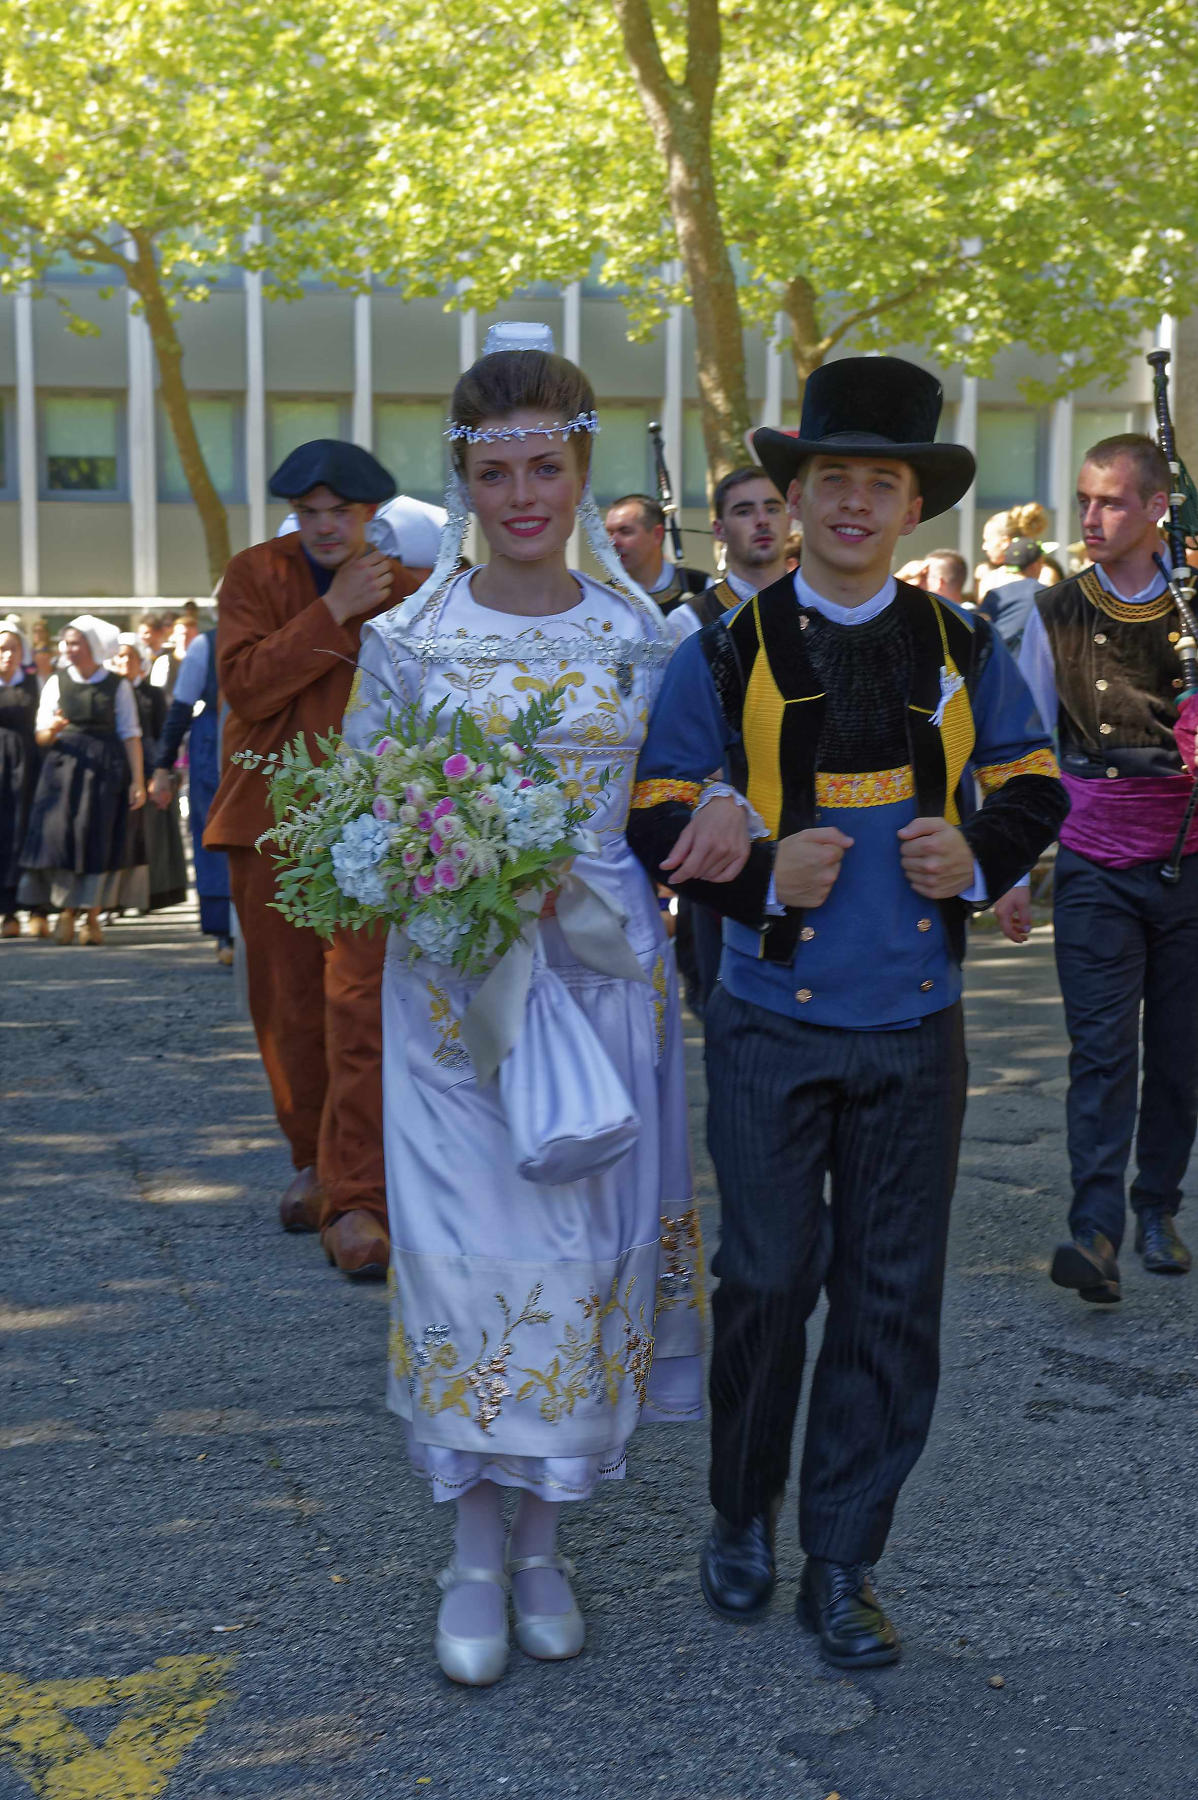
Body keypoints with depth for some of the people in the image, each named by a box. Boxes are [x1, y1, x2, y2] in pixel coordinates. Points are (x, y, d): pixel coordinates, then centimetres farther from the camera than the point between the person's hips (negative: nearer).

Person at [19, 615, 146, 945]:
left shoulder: (117, 686, 5)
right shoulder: (56, 683, 9)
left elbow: (130, 735, 3)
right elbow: (41, 736, 8)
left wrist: (137, 781, -4)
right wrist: (53, 730, -16)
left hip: (105, 770, -1)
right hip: (63, 767, 1)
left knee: (99, 840, -3)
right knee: (60, 834, -8)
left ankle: (92, 917, 3)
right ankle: (66, 914, 1)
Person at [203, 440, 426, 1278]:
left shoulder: (411, 588, 3)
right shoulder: (256, 575, 3)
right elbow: (243, 685, -12)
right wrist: (333, 613, -16)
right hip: (272, 817, 2)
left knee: (362, 1006, -13)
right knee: (287, 1005, 11)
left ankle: (356, 1202, -12)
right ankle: (316, 1162, 31)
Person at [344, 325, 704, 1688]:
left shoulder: (636, 636, 3)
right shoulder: (405, 640, -1)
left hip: (603, 970, 2)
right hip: (456, 983, -1)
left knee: (587, 1245, 6)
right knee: (471, 1250, -2)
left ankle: (543, 1538, 23)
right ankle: (474, 1554, 14)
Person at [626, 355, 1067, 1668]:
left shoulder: (962, 651, 6)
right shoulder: (726, 657, 0)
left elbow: (1032, 789, 14)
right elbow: (658, 824, 0)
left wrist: (977, 855, -7)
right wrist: (766, 871, -18)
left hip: (915, 1029, 2)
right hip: (773, 1028, -2)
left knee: (892, 1298, 5)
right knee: (768, 1279, 4)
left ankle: (841, 1568, 20)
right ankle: (742, 1520, 29)